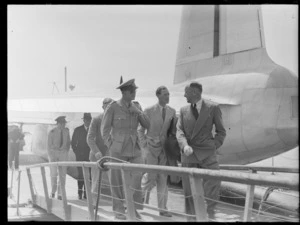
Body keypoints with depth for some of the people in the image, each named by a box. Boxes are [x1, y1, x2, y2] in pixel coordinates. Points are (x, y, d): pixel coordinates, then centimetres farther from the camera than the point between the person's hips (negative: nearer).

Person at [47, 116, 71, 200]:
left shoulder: (66, 131, 2)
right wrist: (51, 157, -10)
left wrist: (66, 151, 2)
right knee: (53, 173, -4)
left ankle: (60, 194, -3)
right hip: (53, 153, -2)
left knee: (63, 174, -6)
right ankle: (53, 191, 19)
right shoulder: (52, 132, -7)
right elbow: (49, 145, -5)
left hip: (63, 153, 2)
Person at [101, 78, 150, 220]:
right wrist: (111, 147, -6)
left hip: (134, 149, 4)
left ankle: (133, 208, 2)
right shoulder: (113, 107, -6)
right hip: (118, 150, -4)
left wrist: (138, 112, -9)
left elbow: (146, 125, 6)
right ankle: (118, 210, 14)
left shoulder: (136, 106, 8)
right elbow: (105, 129, -2)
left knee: (138, 178, -8)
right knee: (117, 181, 2)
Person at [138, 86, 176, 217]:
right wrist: (144, 145, -5)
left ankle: (162, 209, 4)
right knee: (151, 177, -8)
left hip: (165, 149, 3)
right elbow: (140, 130, 2)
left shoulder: (172, 111, 4)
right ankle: (142, 195, 24)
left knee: (163, 179, 1)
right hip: (152, 148, -3)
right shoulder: (149, 111, -5)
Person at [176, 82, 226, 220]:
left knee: (213, 183, -12)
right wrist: (185, 145, -18)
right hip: (188, 154, 3)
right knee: (189, 188, 6)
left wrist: (214, 147, -5)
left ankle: (210, 215, 2)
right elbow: (179, 131, 1)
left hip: (206, 153, -2)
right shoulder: (184, 110, 11)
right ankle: (190, 216, 17)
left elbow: (221, 131, 7)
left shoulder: (212, 108, 2)